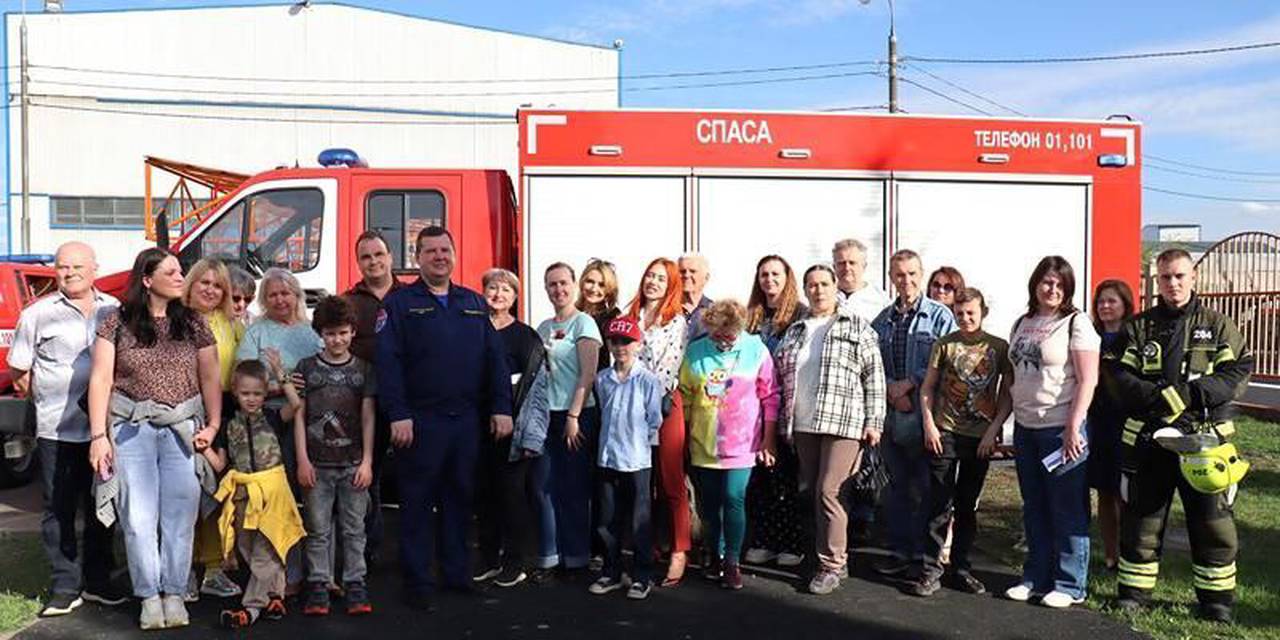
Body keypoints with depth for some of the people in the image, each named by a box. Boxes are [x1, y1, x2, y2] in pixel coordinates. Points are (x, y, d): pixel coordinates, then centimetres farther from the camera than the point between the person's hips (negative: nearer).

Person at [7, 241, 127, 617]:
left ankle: (97, 582, 23)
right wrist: (48, 399, -2)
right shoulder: (39, 313, 0)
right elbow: (18, 370, 3)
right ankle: (65, 588, 12)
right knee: (59, 511, 3)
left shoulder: (113, 310, 8)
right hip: (57, 429, -2)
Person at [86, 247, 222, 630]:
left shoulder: (193, 324, 8)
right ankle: (149, 596, 10)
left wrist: (213, 425, -3)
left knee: (180, 513, 0)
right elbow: (100, 379, 0)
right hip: (131, 427, -1)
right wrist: (98, 435, -6)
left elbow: (210, 378, 8)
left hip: (182, 427, 1)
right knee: (139, 514, 0)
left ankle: (174, 594, 10)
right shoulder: (118, 324, 2)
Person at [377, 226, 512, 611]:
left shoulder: (474, 304, 13)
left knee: (460, 497, 12)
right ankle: (417, 581, 12)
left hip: (467, 420, 4)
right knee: (417, 502, 3)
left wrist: (501, 408, 2)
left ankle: (457, 573, 24)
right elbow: (388, 362, -8)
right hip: (420, 420, -4)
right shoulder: (399, 303, 0)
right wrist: (398, 415, -16)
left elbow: (495, 358, 10)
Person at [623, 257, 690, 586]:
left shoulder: (677, 322, 1)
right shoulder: (630, 316, 14)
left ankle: (679, 553, 2)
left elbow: (669, 366, -6)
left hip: (664, 403, -4)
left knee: (671, 482, -3)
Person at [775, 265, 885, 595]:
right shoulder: (794, 331, 16)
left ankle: (832, 565, 1)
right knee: (814, 492, 9)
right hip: (803, 425, 5)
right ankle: (835, 558, 21)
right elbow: (781, 377, 19)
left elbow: (874, 377, -1)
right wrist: (782, 423, 12)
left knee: (829, 492, -10)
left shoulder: (857, 328, 3)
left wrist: (874, 422, -8)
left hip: (843, 422, -5)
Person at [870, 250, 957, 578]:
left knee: (926, 488, 1)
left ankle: (923, 554, 12)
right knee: (897, 485, 11)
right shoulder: (882, 319, 13)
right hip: (890, 414, 4)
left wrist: (909, 384, -13)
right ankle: (898, 551, 20)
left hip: (925, 414, -4)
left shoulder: (940, 316, -1)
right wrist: (890, 389, -8)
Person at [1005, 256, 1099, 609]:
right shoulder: (1022, 323, 13)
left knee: (1068, 510, 3)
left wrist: (1074, 427, -18)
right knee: (1034, 508, 14)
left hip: (1061, 429, -6)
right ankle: (1036, 577, 25)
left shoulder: (1076, 323, -6)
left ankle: (1070, 585, 13)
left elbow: (1088, 379, -12)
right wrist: (1008, 418, 14)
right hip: (1025, 428, 6)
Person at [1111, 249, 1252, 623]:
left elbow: (1240, 371, -5)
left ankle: (1217, 598, 21)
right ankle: (1134, 592, 20)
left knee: (1212, 522, 6)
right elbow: (1122, 377, -3)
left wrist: (1193, 392, -20)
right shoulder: (1139, 328, 7)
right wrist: (1163, 398, -19)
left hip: (1205, 439, -1)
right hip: (1148, 438, 1)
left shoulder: (1218, 326, 6)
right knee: (1141, 520, 8)